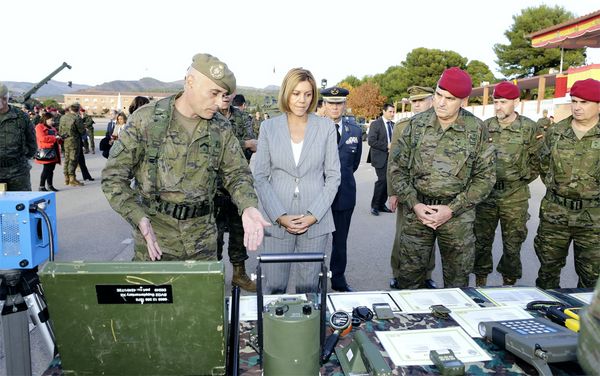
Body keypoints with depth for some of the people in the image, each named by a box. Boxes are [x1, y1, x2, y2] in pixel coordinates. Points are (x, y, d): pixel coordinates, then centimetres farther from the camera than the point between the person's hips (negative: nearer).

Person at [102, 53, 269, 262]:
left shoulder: (221, 128, 0)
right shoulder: (146, 119, -8)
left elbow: (237, 173, 5)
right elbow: (114, 176, -4)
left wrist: (248, 207, -16)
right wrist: (140, 219, -17)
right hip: (155, 232, -2)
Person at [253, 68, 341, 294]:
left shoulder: (326, 127, 3)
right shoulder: (269, 127, 3)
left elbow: (333, 176, 3)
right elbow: (260, 177, 2)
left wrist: (314, 215, -7)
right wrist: (280, 216, -9)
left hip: (316, 221, 0)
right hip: (277, 221, 0)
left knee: (309, 287, 7)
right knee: (274, 286, 4)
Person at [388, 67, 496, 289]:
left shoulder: (476, 130, -2)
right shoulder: (416, 124, 1)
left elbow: (486, 176, -1)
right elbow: (397, 167, 3)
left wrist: (452, 209, -10)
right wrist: (414, 204, -8)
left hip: (458, 214, 0)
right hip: (416, 211, 1)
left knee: (457, 279, 12)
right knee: (410, 275, 8)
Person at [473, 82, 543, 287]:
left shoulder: (530, 128, -2)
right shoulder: (485, 127, 3)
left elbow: (538, 160, 3)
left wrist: (523, 179, -1)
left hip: (515, 196, -2)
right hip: (486, 192, 2)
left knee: (512, 244, 9)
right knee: (482, 241, 9)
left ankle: (509, 284, 25)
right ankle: (480, 282, 24)